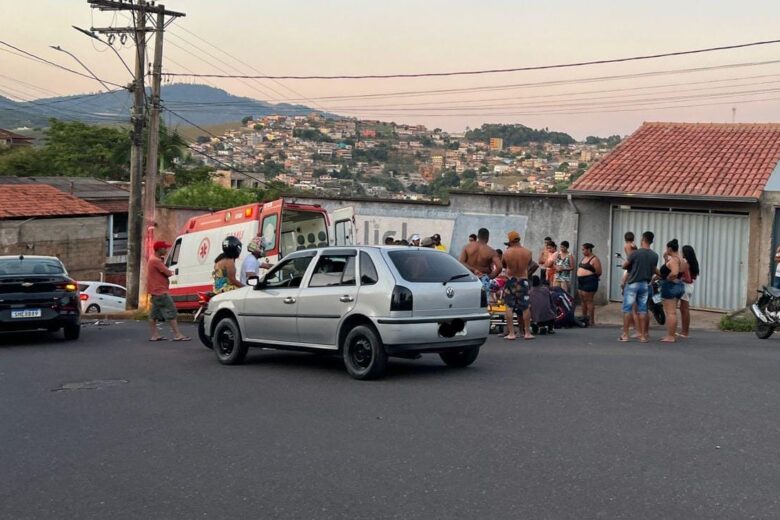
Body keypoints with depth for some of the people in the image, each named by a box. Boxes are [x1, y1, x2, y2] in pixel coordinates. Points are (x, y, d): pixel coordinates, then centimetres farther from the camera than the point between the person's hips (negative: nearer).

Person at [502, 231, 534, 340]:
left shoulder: (507, 253, -10)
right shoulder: (528, 252, -6)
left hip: (510, 281, -1)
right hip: (523, 281, 1)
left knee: (509, 307, 3)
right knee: (525, 307, 9)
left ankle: (511, 333, -1)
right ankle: (527, 332, 14)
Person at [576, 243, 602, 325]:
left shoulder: (594, 259, -12)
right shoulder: (584, 258, 15)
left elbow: (598, 273, -13)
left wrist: (590, 275, -6)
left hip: (589, 282, -9)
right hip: (581, 281, 9)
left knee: (589, 301, -8)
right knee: (583, 301, 13)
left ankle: (591, 321, -4)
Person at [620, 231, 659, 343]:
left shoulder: (636, 253, -14)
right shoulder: (654, 255, 0)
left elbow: (624, 266, -4)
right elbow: (654, 270, 11)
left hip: (632, 284, -4)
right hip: (645, 284, 4)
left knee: (627, 309, 1)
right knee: (642, 310, 8)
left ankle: (625, 335, 0)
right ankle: (643, 335, 8)